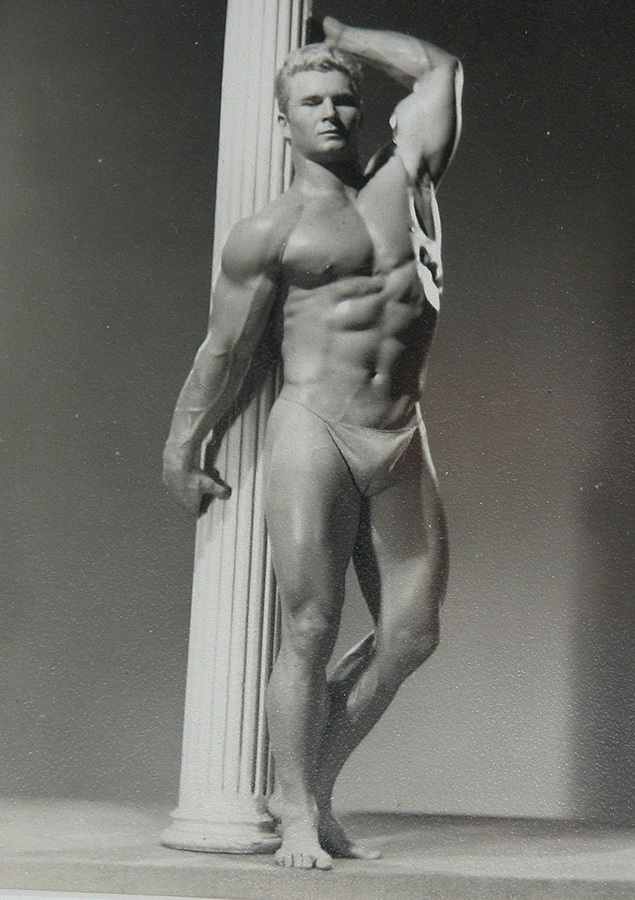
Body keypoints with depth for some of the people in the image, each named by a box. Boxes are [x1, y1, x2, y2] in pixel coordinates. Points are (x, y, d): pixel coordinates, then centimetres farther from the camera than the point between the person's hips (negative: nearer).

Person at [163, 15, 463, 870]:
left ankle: (311, 790, 16)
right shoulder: (271, 231, 3)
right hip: (314, 432, -4)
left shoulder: (405, 180, 14)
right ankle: (298, 816, 8)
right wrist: (181, 454, 8)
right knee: (310, 632, -6)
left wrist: (331, 32, 26)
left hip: (401, 442, 5)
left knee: (411, 634, 2)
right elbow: (224, 352, 6)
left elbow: (440, 67, 23)